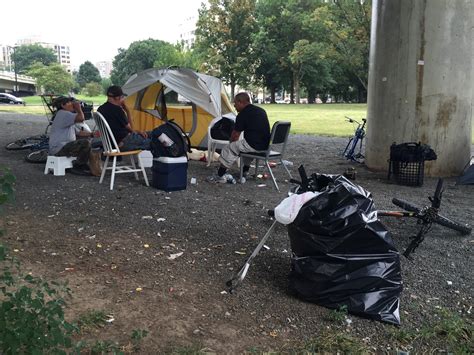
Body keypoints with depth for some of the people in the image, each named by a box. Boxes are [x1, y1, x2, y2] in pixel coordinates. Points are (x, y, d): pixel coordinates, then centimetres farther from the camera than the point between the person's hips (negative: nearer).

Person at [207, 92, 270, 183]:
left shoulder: (243, 114, -8)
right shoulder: (261, 111, 15)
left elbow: (235, 134, -1)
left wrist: (231, 143, 20)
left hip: (253, 145, -9)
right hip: (265, 145, 9)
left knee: (228, 149, 1)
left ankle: (220, 176, 3)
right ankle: (245, 171, 38)